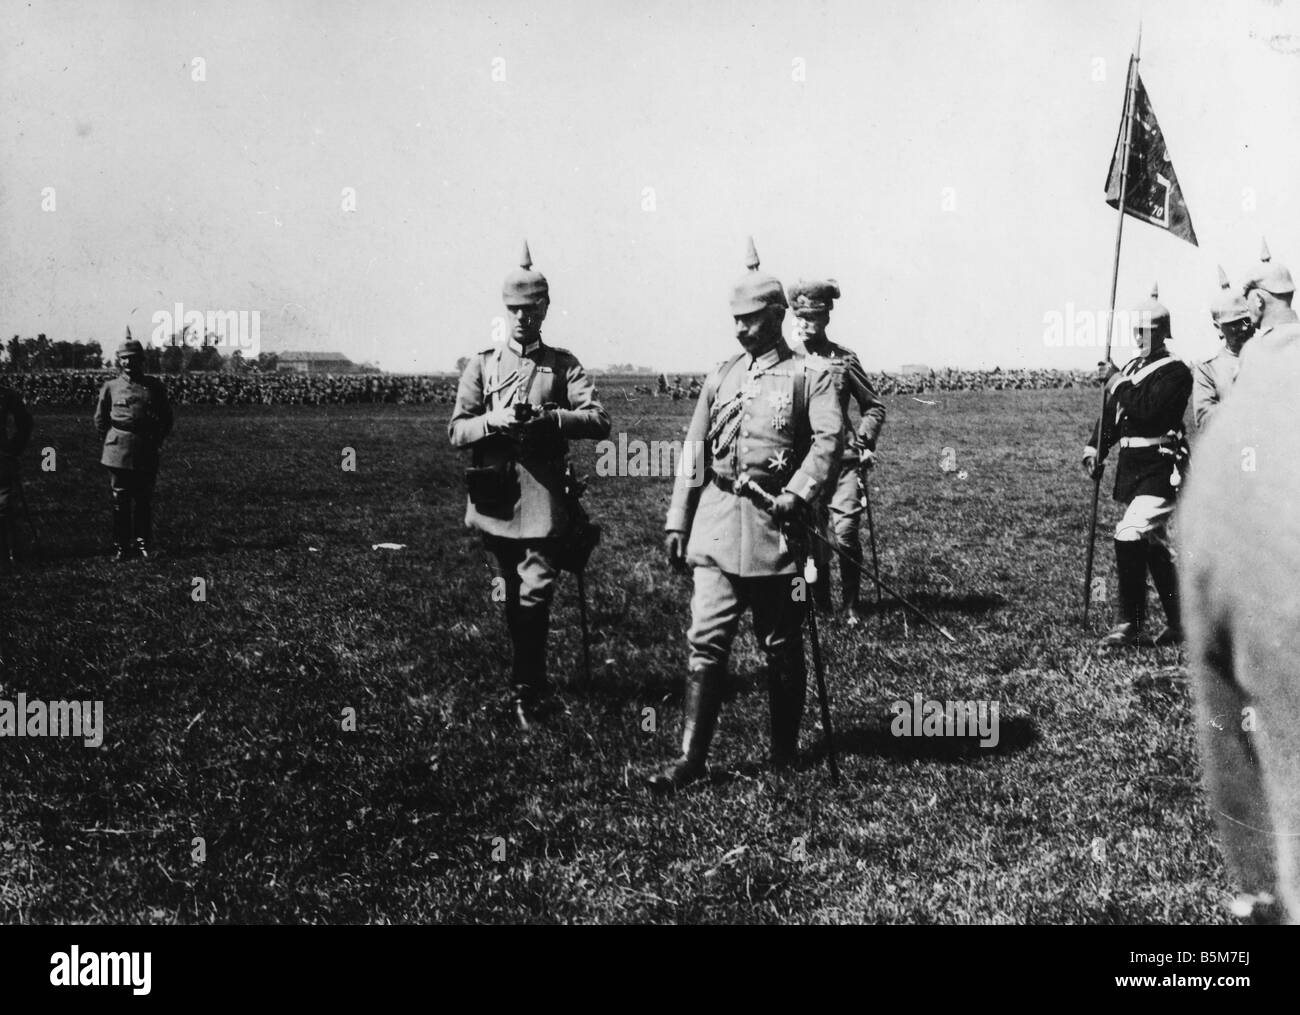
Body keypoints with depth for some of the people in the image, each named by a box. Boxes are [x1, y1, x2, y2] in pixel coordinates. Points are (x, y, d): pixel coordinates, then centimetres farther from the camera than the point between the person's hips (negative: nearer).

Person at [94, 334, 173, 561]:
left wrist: (157, 440, 7)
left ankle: (143, 544, 14)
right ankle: (121, 547, 6)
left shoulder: (155, 386, 5)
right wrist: (110, 440, 8)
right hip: (118, 452, -1)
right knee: (120, 500, 1)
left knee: (144, 500, 5)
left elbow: (166, 417, 14)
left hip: (147, 452, 1)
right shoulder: (111, 387, 4)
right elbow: (100, 419, 14)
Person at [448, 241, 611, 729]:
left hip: (543, 497, -2)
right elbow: (456, 430, 4)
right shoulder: (482, 364, 9)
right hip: (495, 497, 2)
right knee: (514, 597, 12)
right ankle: (532, 680, 27)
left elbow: (599, 420, -6)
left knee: (535, 593, -10)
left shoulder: (563, 365, 6)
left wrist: (547, 418, -20)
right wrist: (493, 421, -15)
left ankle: (525, 689, -1)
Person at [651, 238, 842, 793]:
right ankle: (691, 758, 0)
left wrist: (798, 494, -26)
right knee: (706, 639, -2)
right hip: (716, 525, 4)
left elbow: (828, 440, -12)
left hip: (774, 523, -3)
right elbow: (693, 451, 13)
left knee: (781, 646, 7)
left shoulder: (808, 377, 0)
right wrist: (677, 521, 8)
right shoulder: (721, 377, 13)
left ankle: (785, 754, 22)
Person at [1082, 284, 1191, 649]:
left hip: (1159, 470, -9)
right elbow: (1112, 414, 16)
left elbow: (1148, 410, -24)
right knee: (1155, 545, 15)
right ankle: (1179, 622, 27)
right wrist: (1095, 448, 3)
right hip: (1131, 468, 9)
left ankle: (1130, 624, -10)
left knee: (1129, 535, -18)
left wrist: (1120, 387, -11)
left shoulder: (1175, 372, -10)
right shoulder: (1131, 367, 16)